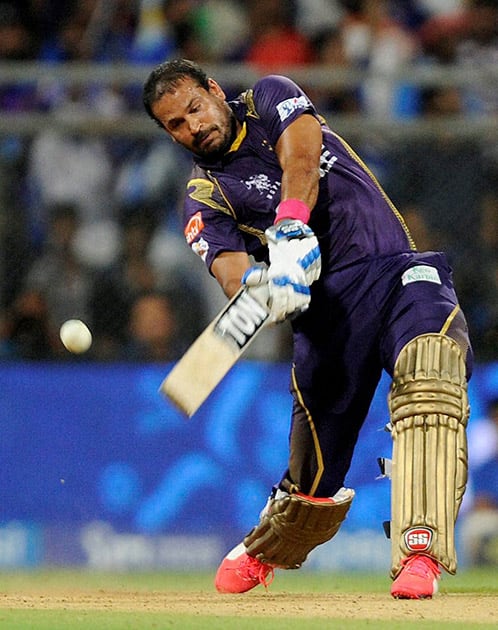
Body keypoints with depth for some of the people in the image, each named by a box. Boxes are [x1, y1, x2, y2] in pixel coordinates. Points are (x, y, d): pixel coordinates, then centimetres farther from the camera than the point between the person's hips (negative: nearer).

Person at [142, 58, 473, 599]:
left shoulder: (269, 99, 13)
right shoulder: (205, 199, 12)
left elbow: (301, 159, -8)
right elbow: (230, 270, -7)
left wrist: (290, 226, -27)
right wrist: (258, 287, -32)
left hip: (399, 269, -1)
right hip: (324, 306, 1)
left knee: (429, 372, -31)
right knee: (314, 470, 0)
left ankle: (418, 553, -39)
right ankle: (263, 550, 33)